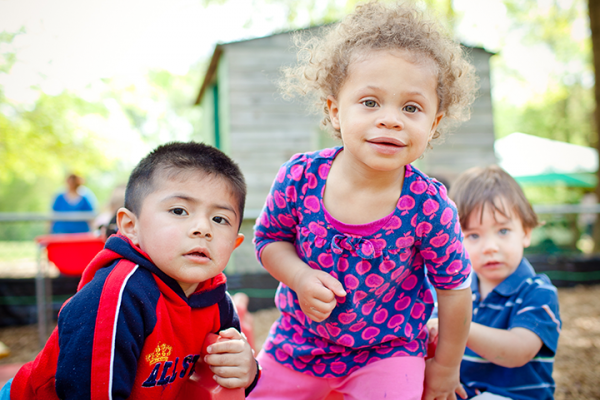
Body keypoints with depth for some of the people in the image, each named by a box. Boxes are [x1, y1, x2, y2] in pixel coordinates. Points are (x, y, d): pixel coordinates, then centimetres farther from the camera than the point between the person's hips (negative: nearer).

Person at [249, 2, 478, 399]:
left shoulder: (429, 207, -25)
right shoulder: (299, 177, -21)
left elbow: (454, 288, -10)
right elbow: (269, 239, -2)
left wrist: (446, 368, 1)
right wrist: (300, 277, -23)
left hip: (388, 353, -2)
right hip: (298, 343, 2)